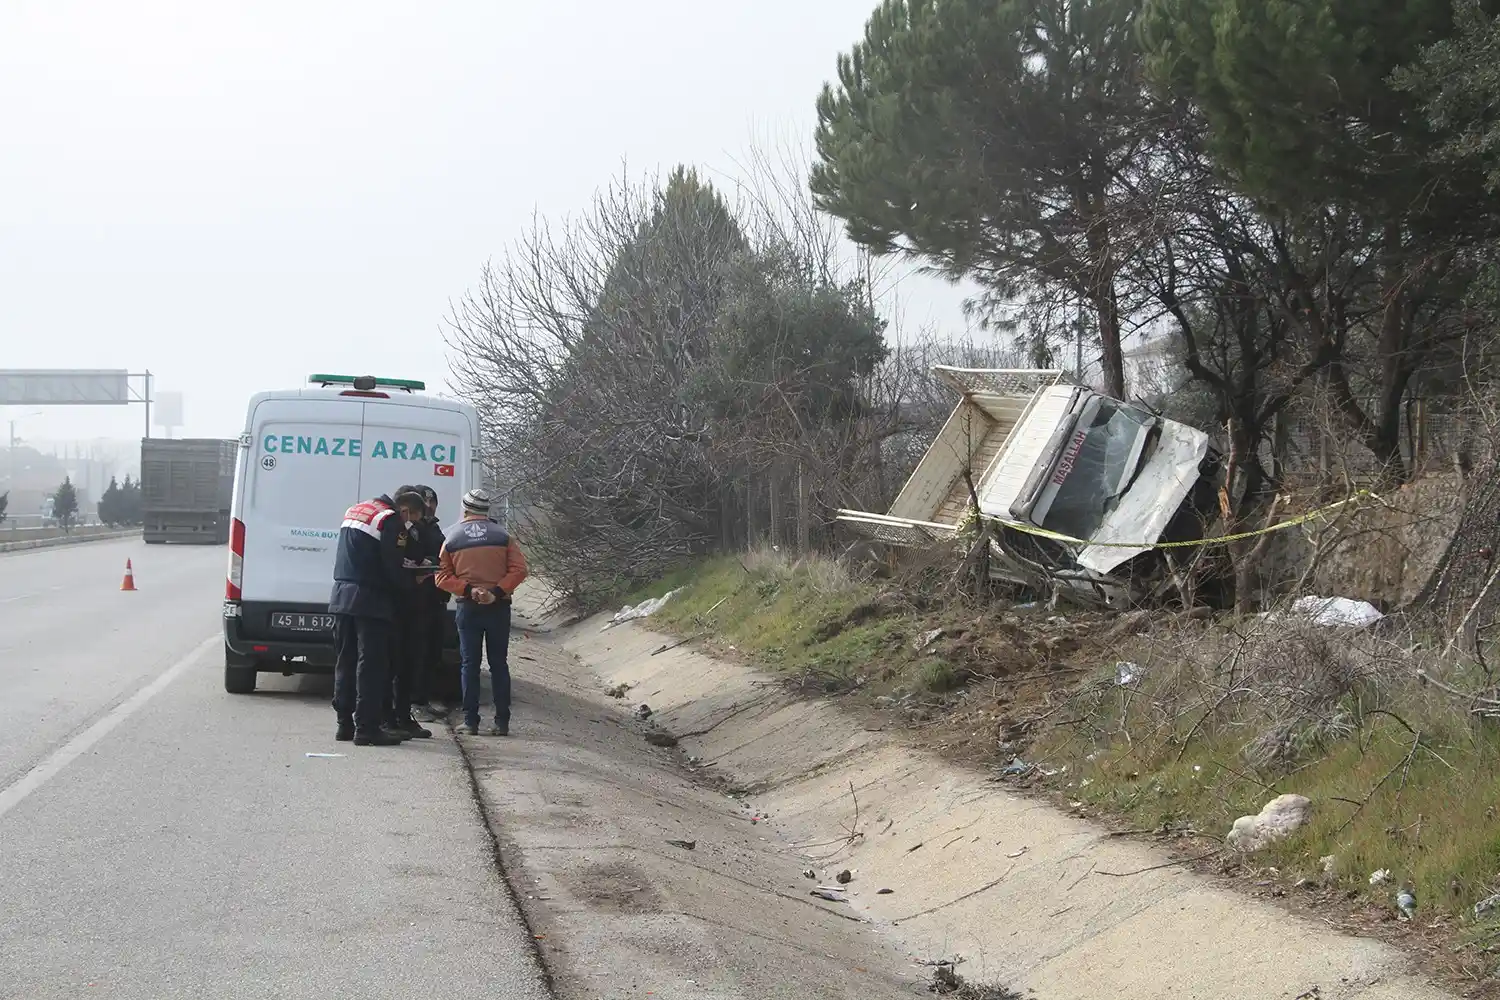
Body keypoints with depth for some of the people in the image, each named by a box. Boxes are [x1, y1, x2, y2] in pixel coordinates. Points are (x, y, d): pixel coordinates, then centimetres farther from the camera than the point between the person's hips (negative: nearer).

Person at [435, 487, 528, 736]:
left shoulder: (452, 538, 3)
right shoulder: (502, 536, 2)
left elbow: (443, 577, -3)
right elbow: (519, 569, -7)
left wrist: (468, 590, -9)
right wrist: (497, 592, -12)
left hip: (468, 608, 0)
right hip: (499, 607, 0)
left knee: (469, 664, 5)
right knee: (499, 664, 6)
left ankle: (471, 721, 3)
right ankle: (502, 722, 3)